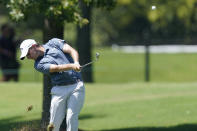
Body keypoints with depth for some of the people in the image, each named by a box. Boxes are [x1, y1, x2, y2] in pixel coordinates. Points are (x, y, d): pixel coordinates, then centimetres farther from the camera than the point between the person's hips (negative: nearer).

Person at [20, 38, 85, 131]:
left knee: (72, 118, -13)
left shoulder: (54, 43, 11)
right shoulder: (39, 64, 5)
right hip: (59, 90, 1)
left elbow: (72, 51, -1)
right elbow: (56, 68, -12)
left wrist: (76, 63, -21)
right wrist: (72, 66, -27)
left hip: (76, 86, -1)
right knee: (54, 123, -3)